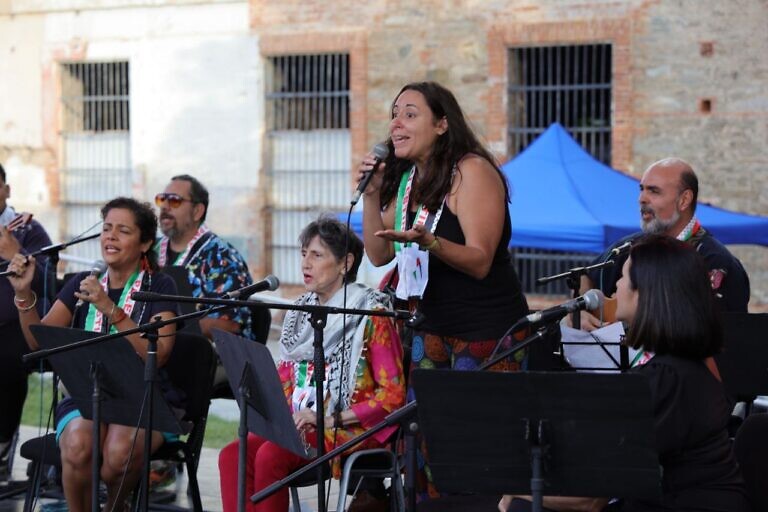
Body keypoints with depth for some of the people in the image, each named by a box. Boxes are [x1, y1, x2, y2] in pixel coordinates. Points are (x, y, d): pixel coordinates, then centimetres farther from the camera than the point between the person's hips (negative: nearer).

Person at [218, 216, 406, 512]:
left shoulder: (371, 313, -5)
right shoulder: (300, 313, 17)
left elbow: (393, 395, -9)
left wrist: (330, 420, -15)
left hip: (353, 429, -6)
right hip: (299, 425, 6)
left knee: (270, 455, -30)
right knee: (232, 455, -21)